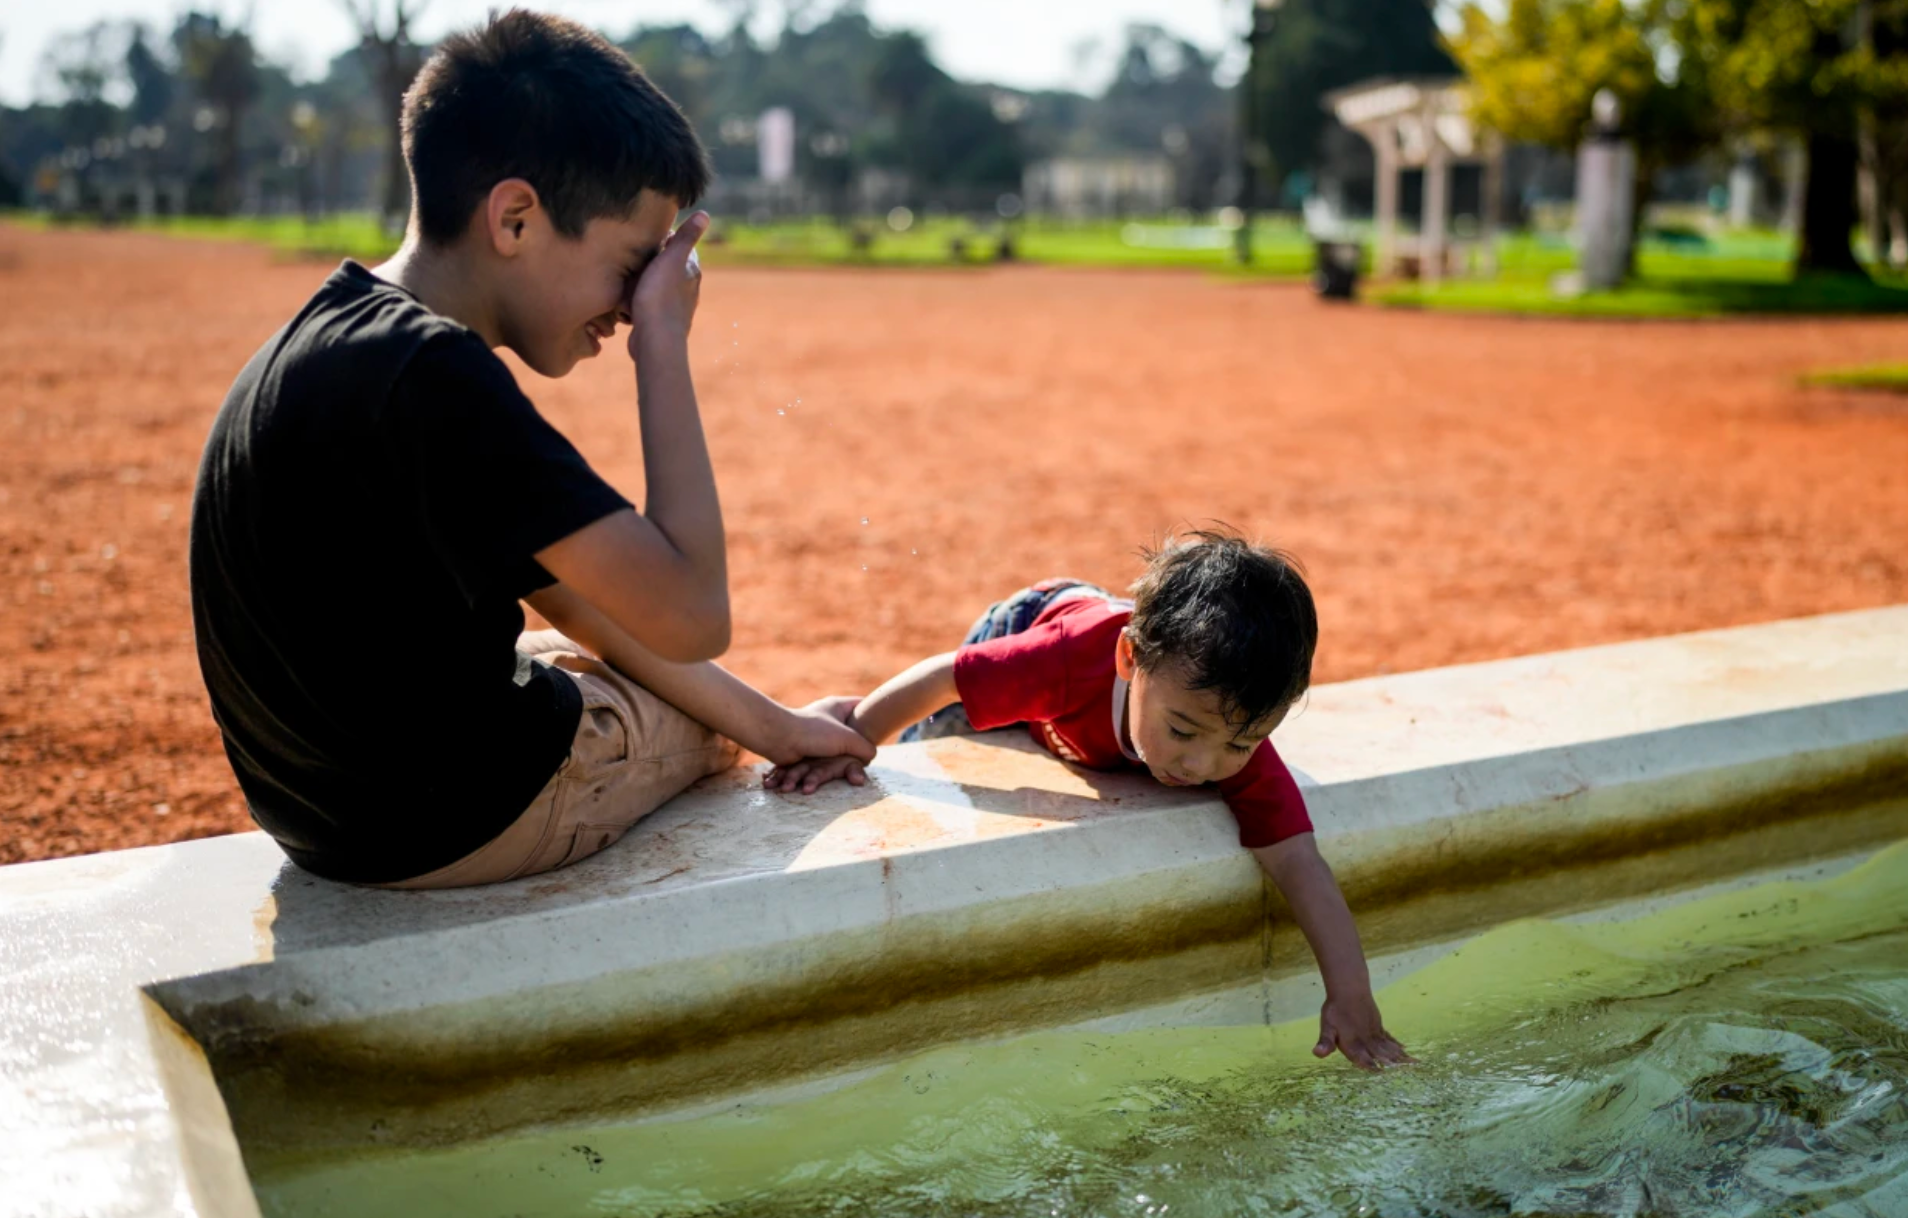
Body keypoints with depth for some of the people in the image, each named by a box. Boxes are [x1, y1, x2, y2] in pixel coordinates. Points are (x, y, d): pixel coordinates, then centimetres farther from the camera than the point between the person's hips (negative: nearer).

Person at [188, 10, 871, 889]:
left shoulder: (340, 337, 3)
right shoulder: (434, 374, -28)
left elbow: (558, 590, 7)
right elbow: (689, 615, -30)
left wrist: (767, 724, 7)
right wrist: (665, 346, -20)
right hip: (444, 821, -9)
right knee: (707, 716, 18)